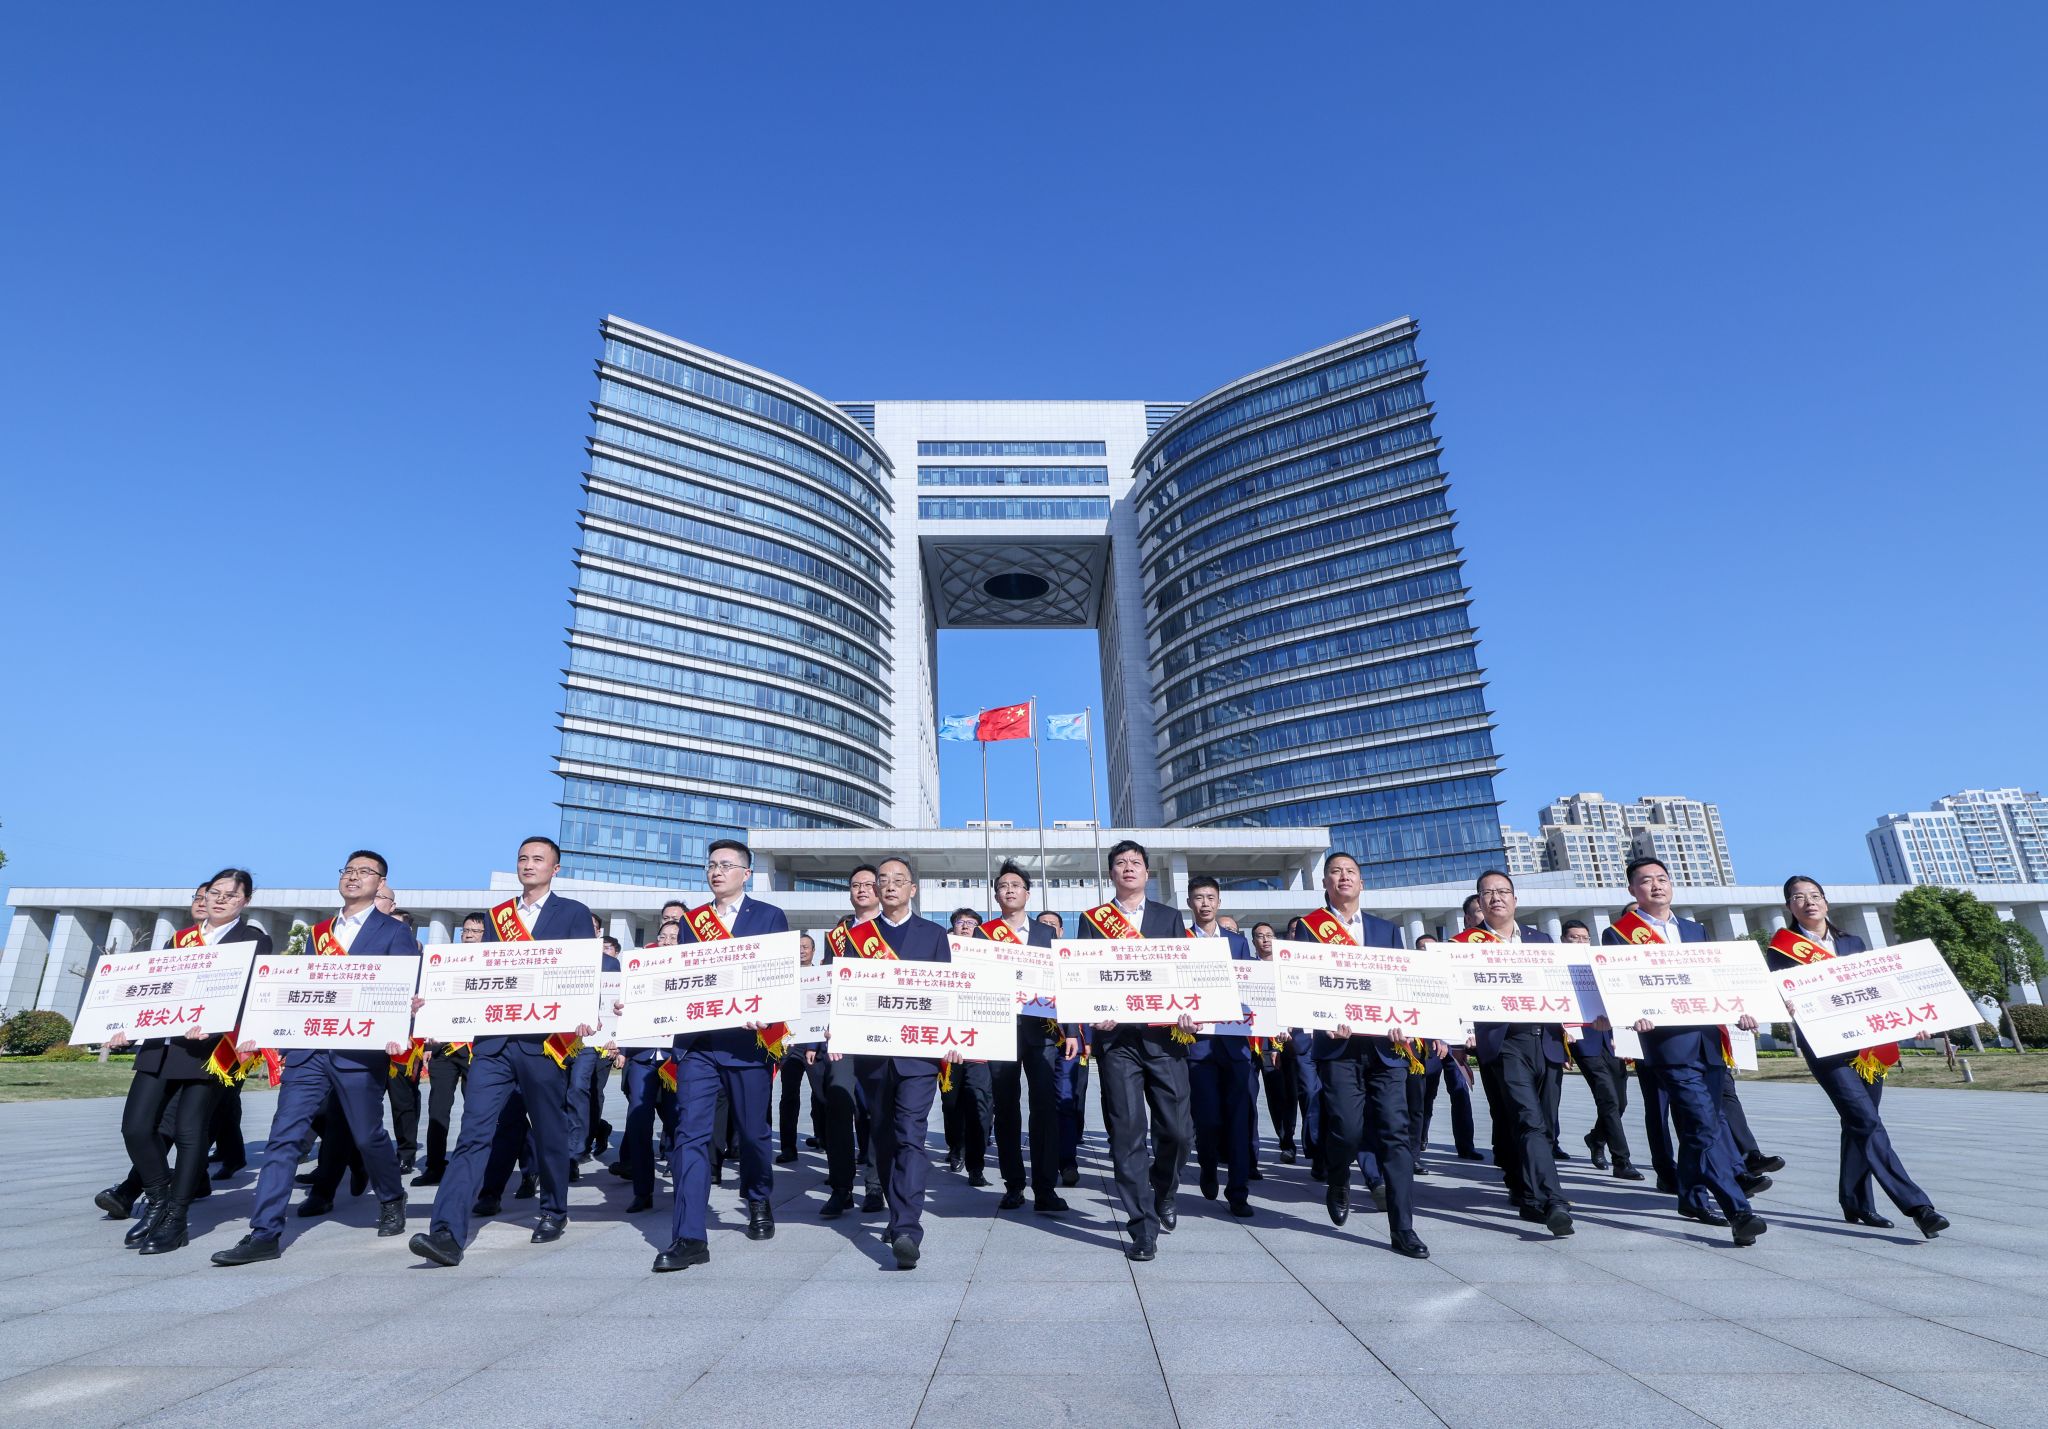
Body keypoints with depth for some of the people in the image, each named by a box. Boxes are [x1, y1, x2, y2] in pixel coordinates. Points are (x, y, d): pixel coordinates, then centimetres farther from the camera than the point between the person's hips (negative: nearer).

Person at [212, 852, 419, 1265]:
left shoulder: (394, 932, -1)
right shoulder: (318, 933, 16)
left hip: (360, 1050, -4)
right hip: (308, 1047, 5)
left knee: (367, 1136, 8)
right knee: (284, 1136, -2)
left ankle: (392, 1201, 31)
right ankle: (264, 1233, 3)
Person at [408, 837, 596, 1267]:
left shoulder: (573, 914, 3)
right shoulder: (496, 916, 15)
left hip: (544, 1040, -3)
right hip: (493, 1041, 3)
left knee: (549, 1132, 10)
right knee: (473, 1135, -6)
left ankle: (554, 1212, 28)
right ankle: (447, 1234, -8)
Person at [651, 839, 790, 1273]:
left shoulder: (770, 917, 2)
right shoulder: (691, 920, 12)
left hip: (747, 1039, -2)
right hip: (696, 1042, 2)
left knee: (753, 1131, 11)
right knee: (690, 1134, -6)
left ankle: (759, 1204, 36)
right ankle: (690, 1237, -1)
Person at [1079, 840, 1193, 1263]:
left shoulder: (1169, 918, 14)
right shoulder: (1092, 920, 10)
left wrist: (1189, 1015, -8)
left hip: (1165, 1034, 1)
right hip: (1117, 1038, -1)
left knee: (1177, 1128, 2)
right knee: (1128, 1131, -3)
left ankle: (1164, 1195, 32)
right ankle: (1143, 1227, 8)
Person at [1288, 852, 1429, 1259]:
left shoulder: (1386, 930, 16)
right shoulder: (1308, 927, 5)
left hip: (1385, 1045, 3)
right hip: (1338, 1045, -3)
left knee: (1396, 1133, -1)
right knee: (1347, 1129, -10)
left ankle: (1402, 1229, 6)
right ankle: (1337, 1184, 23)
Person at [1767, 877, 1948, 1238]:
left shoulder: (1852, 943, 15)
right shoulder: (1782, 948, 0)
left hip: (1868, 1043, 5)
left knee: (1858, 1125, 9)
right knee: (1868, 1123, -15)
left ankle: (1856, 1204, 20)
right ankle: (1917, 1206, -15)